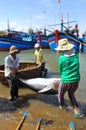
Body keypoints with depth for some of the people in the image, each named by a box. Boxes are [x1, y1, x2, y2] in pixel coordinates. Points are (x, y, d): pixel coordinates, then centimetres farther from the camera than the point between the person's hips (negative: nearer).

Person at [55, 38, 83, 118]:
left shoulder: (61, 58, -17)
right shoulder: (76, 55, -4)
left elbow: (60, 71, -2)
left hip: (65, 81, -4)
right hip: (76, 80, 4)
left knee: (60, 94, 26)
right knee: (71, 94, 29)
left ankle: (61, 107, 46)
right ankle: (77, 111, 26)